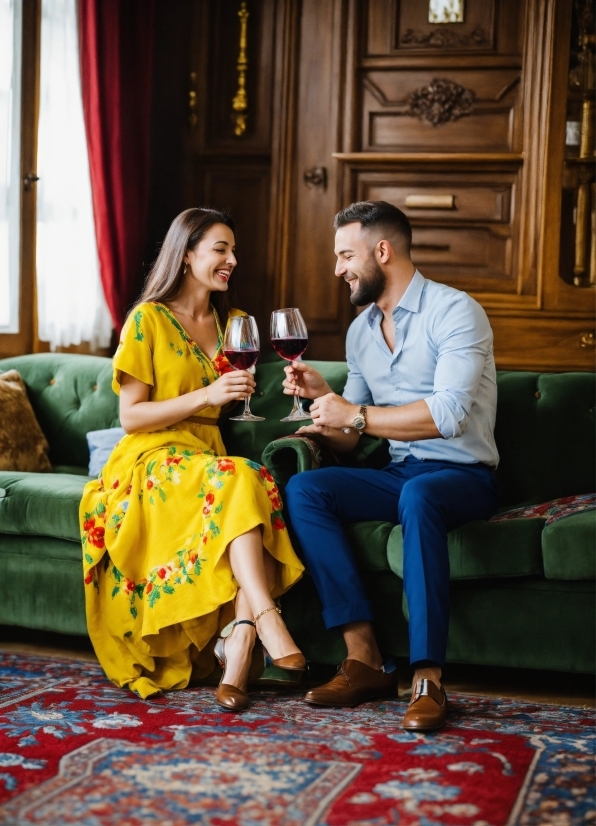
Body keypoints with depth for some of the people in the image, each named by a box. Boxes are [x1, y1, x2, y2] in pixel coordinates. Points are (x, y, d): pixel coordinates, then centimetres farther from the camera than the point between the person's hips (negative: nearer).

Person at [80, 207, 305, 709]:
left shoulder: (230, 323, 21)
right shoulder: (149, 320, 0)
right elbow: (130, 417, -6)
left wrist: (240, 393, 8)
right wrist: (205, 396, -16)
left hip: (209, 456, 5)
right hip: (153, 461, -5)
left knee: (260, 485, -33)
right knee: (237, 480, -37)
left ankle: (238, 648, -43)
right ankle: (268, 621, -45)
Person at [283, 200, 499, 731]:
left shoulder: (455, 311, -9)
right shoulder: (361, 331, 14)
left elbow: (448, 414, -23)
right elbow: (350, 441, 17)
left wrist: (356, 415, -17)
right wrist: (323, 395, -2)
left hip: (463, 476, -7)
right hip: (399, 474, 7)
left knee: (418, 496, -40)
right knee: (302, 490, -18)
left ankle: (428, 678, -37)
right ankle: (364, 658, -24)